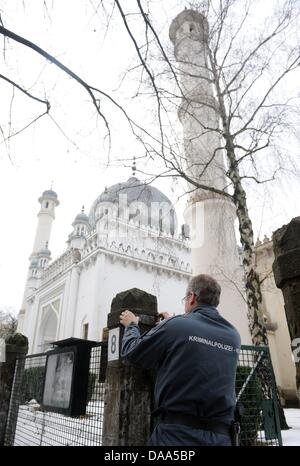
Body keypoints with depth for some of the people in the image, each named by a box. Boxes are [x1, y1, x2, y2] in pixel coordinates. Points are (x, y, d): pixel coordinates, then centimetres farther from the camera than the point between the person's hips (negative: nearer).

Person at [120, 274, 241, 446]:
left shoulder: (174, 326, -13)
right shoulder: (234, 336, 4)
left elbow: (132, 353, -1)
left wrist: (131, 325, 18)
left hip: (177, 433, -5)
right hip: (220, 435, 6)